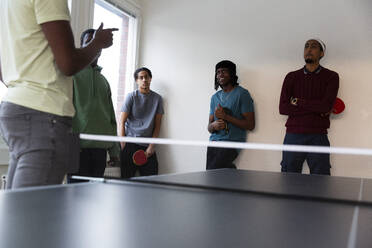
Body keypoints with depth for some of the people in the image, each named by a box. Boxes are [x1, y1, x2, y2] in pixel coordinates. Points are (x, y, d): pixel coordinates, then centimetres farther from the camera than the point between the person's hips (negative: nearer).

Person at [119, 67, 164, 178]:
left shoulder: (157, 98, 7)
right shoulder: (131, 96, 0)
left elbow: (157, 125, 8)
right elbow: (122, 123, -2)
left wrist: (152, 146, -2)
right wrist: (123, 146, -10)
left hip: (147, 146, 3)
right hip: (130, 143, -2)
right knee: (127, 178, -4)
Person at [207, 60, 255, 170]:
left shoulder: (242, 94, -2)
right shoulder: (215, 97, 17)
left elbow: (250, 125, -8)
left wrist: (226, 117, -14)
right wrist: (214, 125, -8)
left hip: (232, 141, -6)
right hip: (214, 140, 6)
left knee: (212, 171, -18)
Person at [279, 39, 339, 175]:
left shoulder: (331, 77, 5)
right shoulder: (291, 77, 9)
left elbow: (326, 106, -11)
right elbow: (283, 108, -4)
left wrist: (298, 102, -4)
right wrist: (317, 109, -8)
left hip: (318, 137, -1)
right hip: (293, 136, 2)